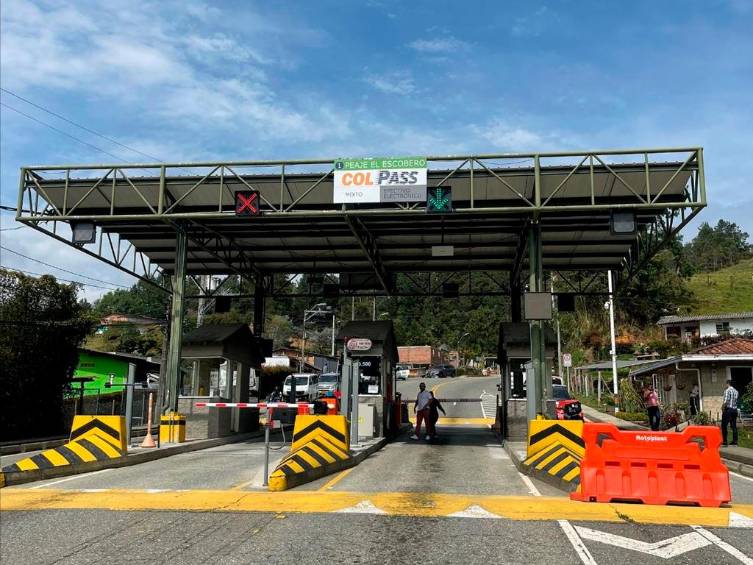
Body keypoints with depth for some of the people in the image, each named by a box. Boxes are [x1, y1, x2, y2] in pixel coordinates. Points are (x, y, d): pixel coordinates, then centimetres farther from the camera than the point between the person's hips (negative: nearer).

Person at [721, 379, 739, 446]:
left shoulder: (727, 390, -11)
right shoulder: (736, 391, 11)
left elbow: (725, 401, -18)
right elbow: (736, 400, 12)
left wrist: (723, 409, -9)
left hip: (728, 409, -7)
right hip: (735, 410, 7)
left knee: (724, 426, -3)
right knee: (734, 426, 10)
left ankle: (724, 441, -6)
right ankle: (735, 441, 10)